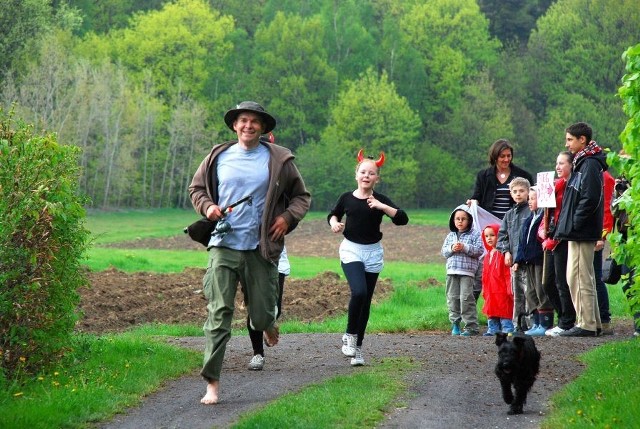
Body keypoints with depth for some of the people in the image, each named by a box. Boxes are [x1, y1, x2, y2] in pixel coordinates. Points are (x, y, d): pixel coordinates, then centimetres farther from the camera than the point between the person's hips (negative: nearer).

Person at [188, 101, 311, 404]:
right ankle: (212, 383, -6)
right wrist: (207, 206, -1)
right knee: (218, 313, -8)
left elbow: (301, 196, 14)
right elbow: (196, 188, 20)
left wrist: (288, 218, -4)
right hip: (223, 245, 0)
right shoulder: (218, 157, 7)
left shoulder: (279, 161, 4)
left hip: (261, 247, 0)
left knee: (261, 316, 4)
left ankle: (268, 322, 44)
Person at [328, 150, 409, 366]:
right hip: (351, 250, -2)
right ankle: (349, 335, -5)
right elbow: (333, 214, 18)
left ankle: (357, 347, 14)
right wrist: (334, 223, -4)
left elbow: (402, 219, -13)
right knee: (359, 291, -23)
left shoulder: (380, 200, -3)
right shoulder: (347, 198, -1)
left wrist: (381, 206, -23)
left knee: (366, 301, 5)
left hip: (373, 252, 2)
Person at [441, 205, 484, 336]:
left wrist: (464, 248, -16)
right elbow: (444, 251, 11)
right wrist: (452, 249, -9)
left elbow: (479, 250, -8)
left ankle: (471, 326, -6)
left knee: (466, 298, -10)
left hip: (467, 272, -5)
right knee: (452, 298, 5)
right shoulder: (450, 236, 16)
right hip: (452, 271, 5)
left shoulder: (474, 234, 1)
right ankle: (455, 324, 13)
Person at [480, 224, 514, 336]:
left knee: (504, 310, -6)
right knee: (491, 310, 12)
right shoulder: (488, 255, 17)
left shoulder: (502, 254, -9)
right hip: (490, 290, 8)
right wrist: (484, 289, 19)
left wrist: (509, 288, -16)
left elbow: (507, 272, -12)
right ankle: (493, 330, 18)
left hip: (501, 289, -8)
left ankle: (507, 329, -4)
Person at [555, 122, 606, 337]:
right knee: (584, 277, 14)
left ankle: (586, 325, -7)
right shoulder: (582, 162, 18)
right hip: (579, 232, 11)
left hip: (582, 232, -11)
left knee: (580, 278, -9)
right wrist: (565, 226, 15)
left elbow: (590, 198, -23)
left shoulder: (590, 164, -14)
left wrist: (574, 224, -19)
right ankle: (593, 322, 19)